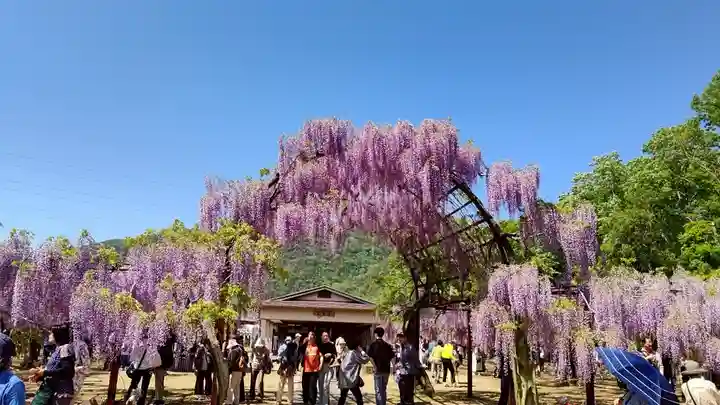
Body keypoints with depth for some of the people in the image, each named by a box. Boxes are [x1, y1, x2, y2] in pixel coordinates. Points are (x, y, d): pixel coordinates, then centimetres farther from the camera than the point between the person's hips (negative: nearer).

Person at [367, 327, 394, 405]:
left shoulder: (373, 344, -5)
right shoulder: (387, 345, 8)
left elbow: (370, 357, -16)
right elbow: (392, 356, 4)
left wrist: (375, 366, -13)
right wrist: (386, 363, 4)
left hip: (378, 370, -4)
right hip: (386, 369, 4)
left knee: (378, 390, 2)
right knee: (384, 389, 18)